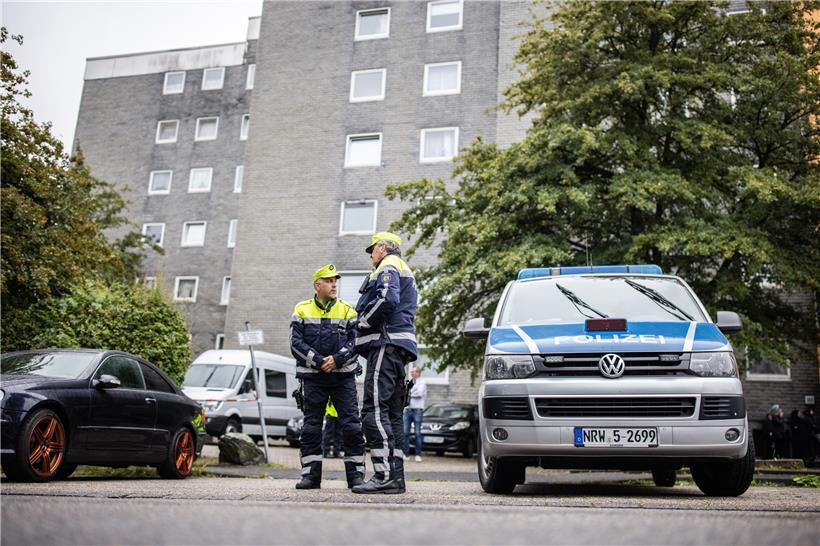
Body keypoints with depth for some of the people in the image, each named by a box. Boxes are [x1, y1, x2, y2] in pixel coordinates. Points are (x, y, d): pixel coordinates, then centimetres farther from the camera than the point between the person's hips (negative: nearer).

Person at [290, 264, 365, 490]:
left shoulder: (347, 311, 6)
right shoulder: (302, 310, 6)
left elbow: (355, 341, -2)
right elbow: (296, 343, -3)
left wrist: (337, 359, -18)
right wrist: (319, 361, -14)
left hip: (343, 376, 0)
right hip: (313, 377, 0)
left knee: (351, 424, -2)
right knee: (311, 426, 4)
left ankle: (356, 474, 5)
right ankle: (311, 475, 11)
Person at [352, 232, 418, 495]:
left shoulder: (388, 266, 0)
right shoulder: (405, 272, 32)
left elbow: (387, 299, -20)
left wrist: (363, 322, -9)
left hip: (386, 344, -11)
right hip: (399, 349, 11)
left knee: (374, 410, -16)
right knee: (392, 414, 7)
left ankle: (384, 475, -21)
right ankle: (396, 477, 7)